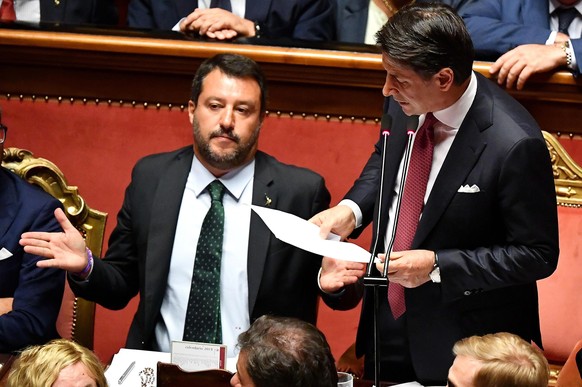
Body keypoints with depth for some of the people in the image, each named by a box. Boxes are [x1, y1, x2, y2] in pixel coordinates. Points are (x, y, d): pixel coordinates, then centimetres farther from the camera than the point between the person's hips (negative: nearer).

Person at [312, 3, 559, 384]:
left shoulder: (515, 145, -29)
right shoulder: (407, 103, -9)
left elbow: (538, 255, -20)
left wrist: (437, 265, -25)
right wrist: (351, 209, -6)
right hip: (390, 314, 6)